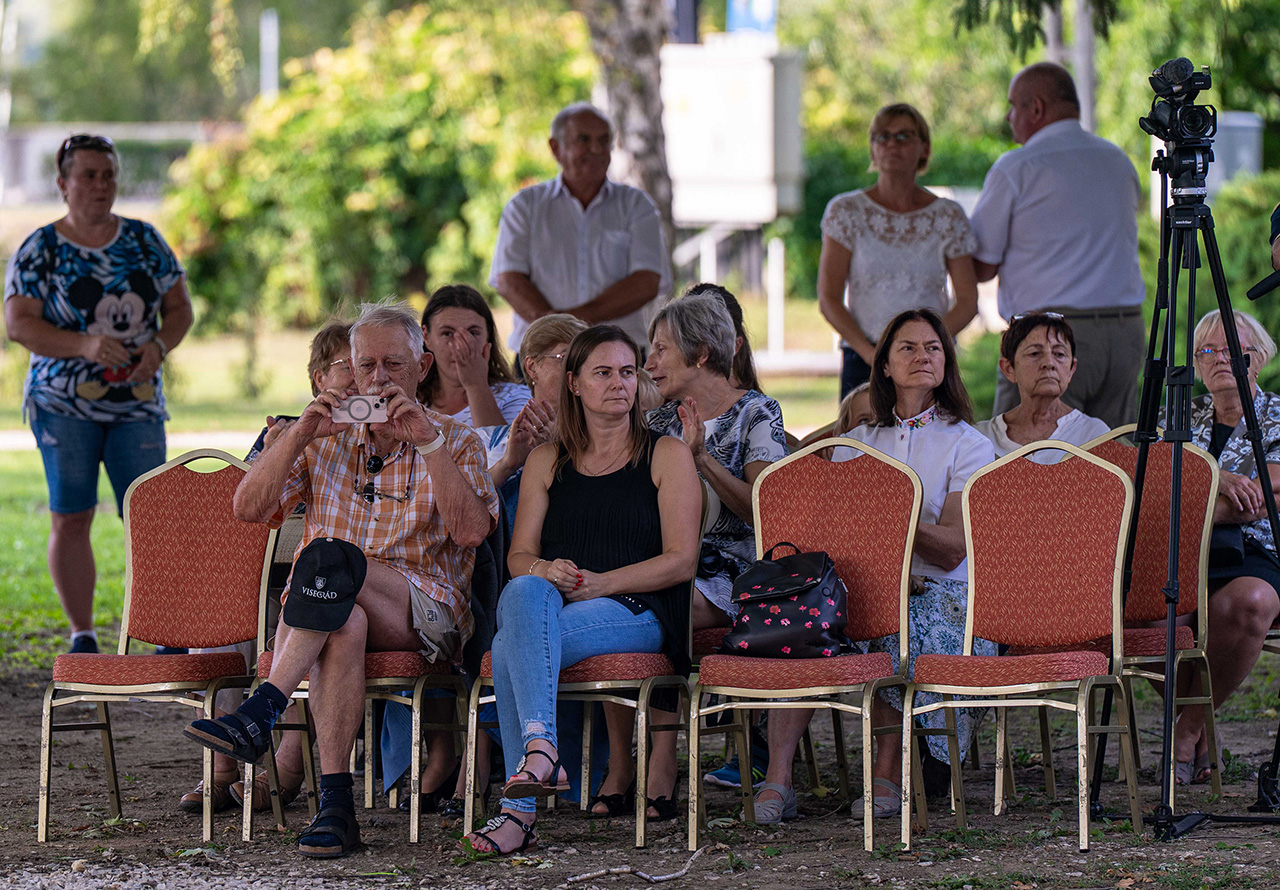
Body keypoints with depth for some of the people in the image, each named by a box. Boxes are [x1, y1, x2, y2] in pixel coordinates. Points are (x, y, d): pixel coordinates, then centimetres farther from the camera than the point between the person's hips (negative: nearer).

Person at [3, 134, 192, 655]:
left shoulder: (145, 241, 8)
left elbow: (179, 308, 10)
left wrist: (161, 345, -12)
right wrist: (85, 345, -22)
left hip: (137, 402, 2)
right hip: (64, 402, -2)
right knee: (70, 518, -3)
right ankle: (82, 637, 6)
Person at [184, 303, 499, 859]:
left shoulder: (454, 443, 10)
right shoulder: (326, 439, 19)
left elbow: (472, 530, -10)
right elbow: (248, 508, 6)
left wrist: (426, 440, -15)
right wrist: (301, 434, -5)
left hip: (425, 617, -2)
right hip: (329, 607, 2)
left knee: (329, 558, -33)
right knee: (344, 625, -38)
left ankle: (262, 711, -40)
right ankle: (334, 804, -45)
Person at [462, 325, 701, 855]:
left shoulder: (667, 455, 10)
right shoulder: (546, 461, 21)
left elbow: (680, 561, 0)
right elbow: (519, 555, 14)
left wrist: (599, 583, -12)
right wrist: (545, 570, -11)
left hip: (636, 613, -3)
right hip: (549, 607, 3)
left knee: (510, 646, -33)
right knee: (525, 591, -36)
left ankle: (519, 809, -43)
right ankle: (541, 749, -50)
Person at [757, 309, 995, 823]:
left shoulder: (968, 445, 7)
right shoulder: (858, 443, 20)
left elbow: (951, 550, -6)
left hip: (937, 592, -3)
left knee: (896, 632, -38)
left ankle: (888, 776, -26)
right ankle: (778, 777, -36)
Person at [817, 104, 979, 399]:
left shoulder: (948, 217, 7)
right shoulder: (846, 212, 4)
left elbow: (967, 300, 7)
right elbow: (828, 299, 1)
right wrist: (868, 351, -13)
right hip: (863, 363, -1)